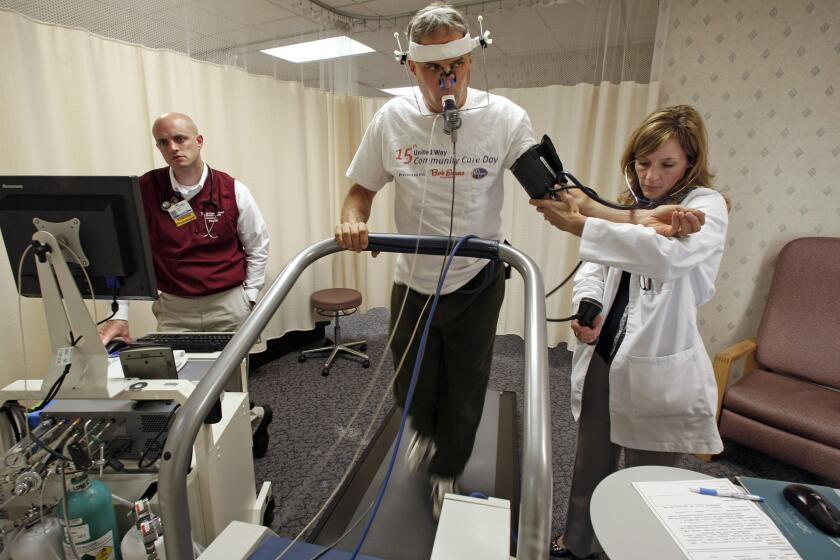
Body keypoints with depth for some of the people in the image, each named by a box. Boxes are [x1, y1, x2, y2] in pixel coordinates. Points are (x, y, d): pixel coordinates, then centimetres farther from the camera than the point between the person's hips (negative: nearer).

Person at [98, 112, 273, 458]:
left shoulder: (233, 191, -4)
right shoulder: (145, 191, -4)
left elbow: (258, 247, 5)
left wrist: (249, 296, 0)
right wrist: (120, 314, -12)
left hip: (228, 305, -1)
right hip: (173, 310, 2)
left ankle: (244, 419, 35)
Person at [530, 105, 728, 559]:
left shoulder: (706, 206, -9)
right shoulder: (627, 206, 8)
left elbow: (669, 252, -32)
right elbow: (595, 266, 2)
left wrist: (580, 225, -36)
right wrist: (586, 309, -18)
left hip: (659, 370, -5)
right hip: (603, 356, 6)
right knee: (591, 463, 22)